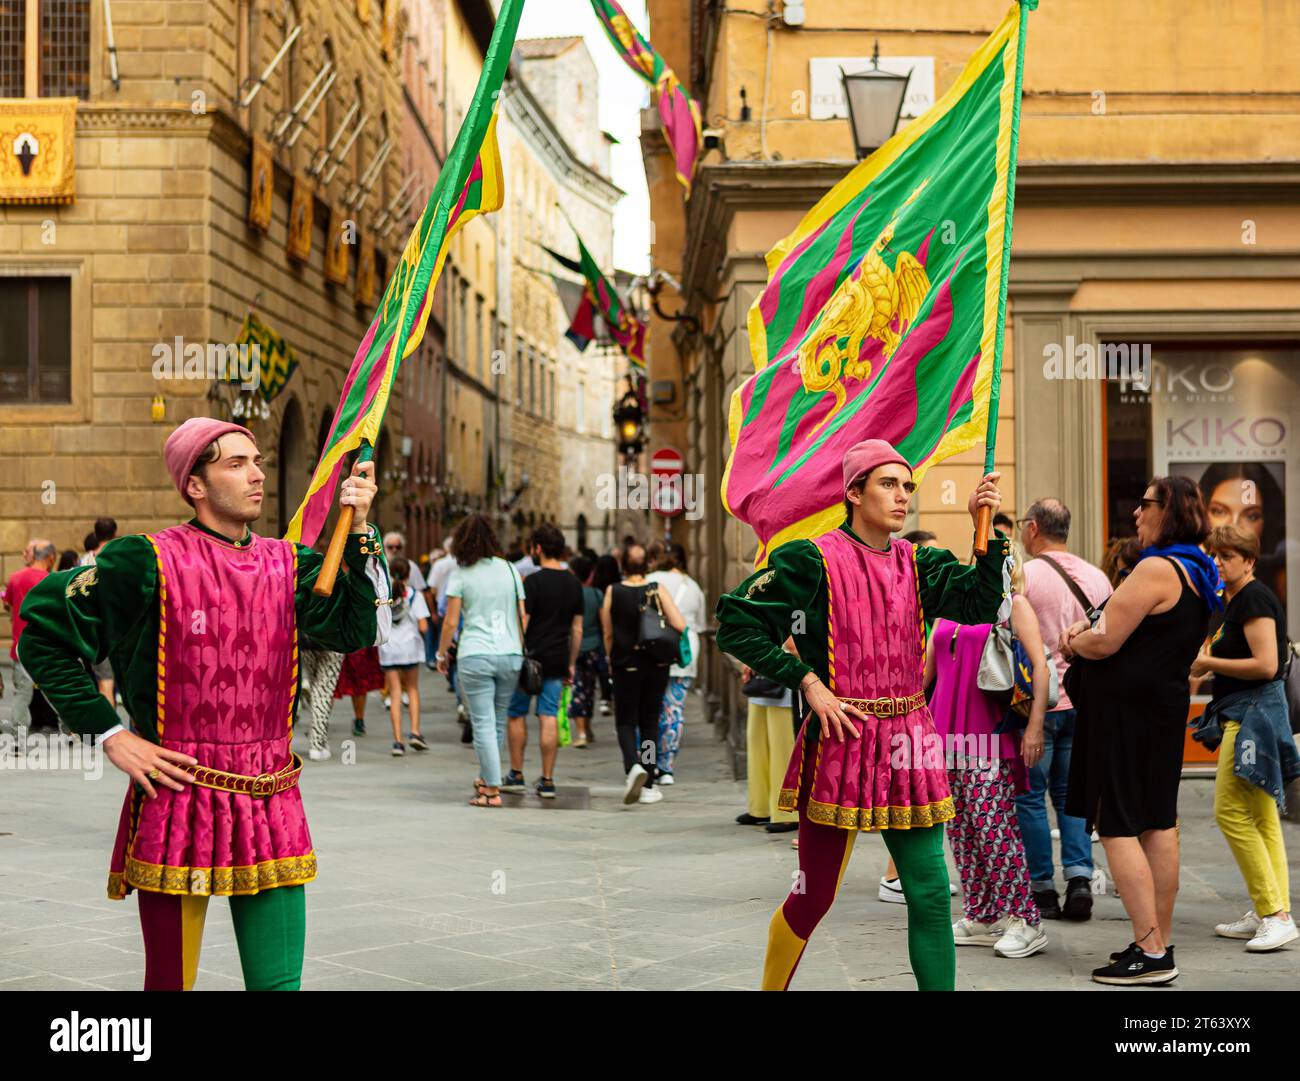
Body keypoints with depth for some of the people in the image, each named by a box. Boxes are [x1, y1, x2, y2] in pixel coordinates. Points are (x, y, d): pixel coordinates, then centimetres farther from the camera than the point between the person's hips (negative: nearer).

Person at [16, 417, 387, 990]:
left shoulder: (290, 563, 9)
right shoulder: (149, 562, -6)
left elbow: (355, 629, -3)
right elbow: (42, 636, -3)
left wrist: (359, 534, -12)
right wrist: (110, 735, -6)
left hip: (273, 806, 4)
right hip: (178, 798, -4)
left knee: (279, 981, 7)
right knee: (171, 979, 5)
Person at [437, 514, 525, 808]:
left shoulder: (460, 574, -1)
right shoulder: (509, 569, 9)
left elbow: (451, 621, -3)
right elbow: (523, 616, 8)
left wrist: (441, 653, 9)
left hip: (475, 655, -4)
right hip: (510, 654, 4)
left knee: (483, 723, -1)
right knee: (499, 721, 15)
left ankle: (492, 790, -4)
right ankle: (486, 778, 29)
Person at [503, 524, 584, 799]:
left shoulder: (533, 581, -12)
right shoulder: (574, 583, 7)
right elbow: (577, 628, 11)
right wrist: (571, 664, 17)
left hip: (531, 656, -5)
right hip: (557, 660, 5)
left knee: (517, 714, 10)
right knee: (549, 717, 5)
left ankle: (516, 775, 14)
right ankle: (547, 781, 3)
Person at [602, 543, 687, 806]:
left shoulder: (613, 592, -5)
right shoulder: (658, 590, -5)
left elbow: (607, 634, -1)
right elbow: (679, 626, -13)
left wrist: (611, 662, 13)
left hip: (626, 666, -1)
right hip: (657, 666, 1)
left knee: (625, 722, 8)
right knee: (650, 723, 11)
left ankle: (633, 766, -21)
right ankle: (647, 787, 12)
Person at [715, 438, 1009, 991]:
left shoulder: (917, 563, 9)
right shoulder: (813, 560, -6)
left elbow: (981, 604, -4)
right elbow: (735, 621, -7)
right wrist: (806, 681, -11)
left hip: (907, 743, 5)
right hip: (840, 739, -4)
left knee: (931, 894, 2)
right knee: (814, 896, 5)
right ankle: (772, 985, 26)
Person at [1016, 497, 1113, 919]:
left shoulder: (1023, 575, -10)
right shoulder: (1097, 578, 8)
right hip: (1084, 702, 5)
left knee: (1030, 796, 4)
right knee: (1070, 792, 14)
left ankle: (1042, 889, 5)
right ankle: (1079, 877, 2)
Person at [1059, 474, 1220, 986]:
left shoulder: (1156, 569, -18)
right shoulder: (1196, 573, 14)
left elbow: (1105, 643, -20)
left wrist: (1073, 642, 1)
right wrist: (1086, 633, 6)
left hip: (1125, 710, -10)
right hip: (1165, 705, 10)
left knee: (1117, 827, -7)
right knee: (1158, 823, 12)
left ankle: (1150, 953, -9)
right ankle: (1159, 942, 18)